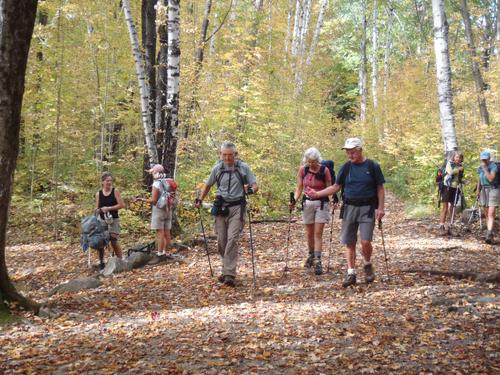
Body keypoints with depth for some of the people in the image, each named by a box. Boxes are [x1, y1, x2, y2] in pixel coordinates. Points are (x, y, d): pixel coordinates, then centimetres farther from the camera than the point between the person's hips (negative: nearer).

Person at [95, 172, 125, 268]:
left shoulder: (115, 191, -2)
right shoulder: (98, 194, 5)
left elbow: (121, 205, -8)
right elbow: (97, 208, 11)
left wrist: (109, 208, -13)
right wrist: (98, 210, -12)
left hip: (113, 220, -3)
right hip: (102, 220, 3)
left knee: (114, 241, -12)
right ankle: (101, 262, 16)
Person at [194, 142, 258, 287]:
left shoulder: (243, 167, -2)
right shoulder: (217, 169, 5)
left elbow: (255, 185, 0)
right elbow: (207, 185, 18)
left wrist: (251, 190, -23)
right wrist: (199, 199, 6)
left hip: (237, 208, -3)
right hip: (221, 208, 4)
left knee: (232, 239, -14)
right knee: (221, 241, 6)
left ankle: (229, 274, -16)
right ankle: (226, 269, 23)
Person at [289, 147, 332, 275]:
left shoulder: (324, 170, -10)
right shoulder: (302, 170, -2)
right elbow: (299, 188, 3)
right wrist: (294, 201, -11)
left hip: (321, 203, -3)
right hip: (307, 203, 3)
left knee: (318, 233, -9)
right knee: (309, 233, 12)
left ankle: (317, 261, -11)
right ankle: (311, 255, 31)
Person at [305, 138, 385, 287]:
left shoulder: (372, 166, -1)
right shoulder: (346, 167, 7)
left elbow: (380, 189, 3)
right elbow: (336, 187, 11)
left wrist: (380, 208, -7)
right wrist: (317, 194, 1)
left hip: (367, 208, -3)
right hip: (349, 207, 3)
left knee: (365, 241, -12)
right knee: (349, 243, 3)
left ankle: (368, 265, 16)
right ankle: (351, 273, 11)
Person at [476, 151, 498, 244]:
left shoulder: (494, 166, -11)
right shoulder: (480, 168, 10)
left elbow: (491, 179, -23)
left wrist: (485, 168, -21)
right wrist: (478, 191, 17)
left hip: (493, 190, -7)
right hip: (484, 190, 7)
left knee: (491, 214, -16)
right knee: (486, 214, 9)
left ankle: (489, 235, -24)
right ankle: (489, 232, 15)